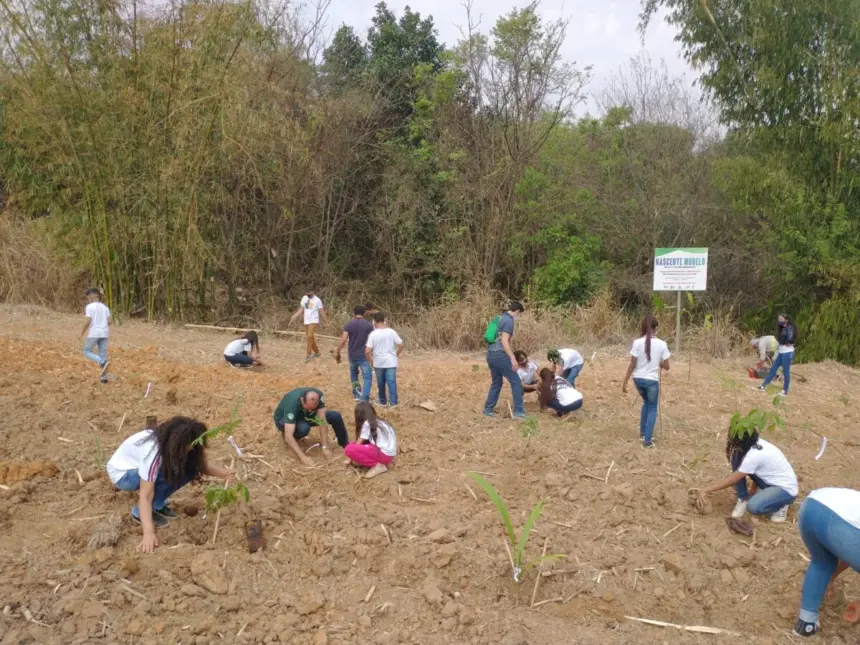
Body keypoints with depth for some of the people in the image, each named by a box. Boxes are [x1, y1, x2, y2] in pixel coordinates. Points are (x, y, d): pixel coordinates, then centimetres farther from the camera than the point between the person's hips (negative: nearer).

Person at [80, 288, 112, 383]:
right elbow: (109, 322, 3)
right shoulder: (105, 307, 9)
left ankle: (103, 362, -16)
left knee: (86, 352, 7)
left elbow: (88, 321, -14)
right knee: (103, 354, 10)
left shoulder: (89, 307, -8)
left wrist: (82, 331, -2)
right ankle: (104, 377, 9)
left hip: (93, 333, -6)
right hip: (104, 333, 6)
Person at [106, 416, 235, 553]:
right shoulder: (153, 451, -38)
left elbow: (202, 464, -14)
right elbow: (145, 496, -37)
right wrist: (148, 533, -43)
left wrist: (223, 473, -31)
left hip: (139, 466, 7)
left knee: (188, 469, -16)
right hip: (121, 473, -7)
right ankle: (140, 513, -13)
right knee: (168, 473, -31)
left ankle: (157, 505, 1)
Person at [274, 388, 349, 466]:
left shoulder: (318, 396, -30)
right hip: (284, 419, -4)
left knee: (335, 416, -15)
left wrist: (325, 447, -36)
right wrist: (303, 457, -52)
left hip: (304, 415, 4)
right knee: (303, 428, -38)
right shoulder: (292, 404, -41)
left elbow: (322, 421, -30)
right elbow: (288, 436, -46)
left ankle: (346, 445, 8)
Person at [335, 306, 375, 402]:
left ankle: (356, 394, 32)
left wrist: (337, 353, -2)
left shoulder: (348, 325, -3)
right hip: (364, 355, -3)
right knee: (367, 377, -1)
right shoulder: (369, 325, -6)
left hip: (352, 355, 3)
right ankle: (364, 399, -12)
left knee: (353, 373, 27)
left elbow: (343, 340, -10)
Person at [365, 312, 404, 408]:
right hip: (391, 361, 0)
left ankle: (383, 401, 27)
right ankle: (393, 402, -2)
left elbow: (367, 351, -14)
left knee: (381, 382, 15)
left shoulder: (373, 334, -10)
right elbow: (401, 345, -2)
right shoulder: (391, 332, -5)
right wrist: (396, 354, 13)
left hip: (378, 362, 0)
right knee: (392, 382, 2)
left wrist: (370, 361, 3)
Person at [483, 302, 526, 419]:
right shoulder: (509, 321, -12)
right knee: (516, 382, 0)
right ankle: (518, 411, 2)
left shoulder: (500, 318, 15)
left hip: (490, 355, 9)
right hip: (500, 355, -9)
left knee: (496, 383, 19)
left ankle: (488, 409, 20)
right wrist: (513, 358, -22)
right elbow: (504, 341, -21)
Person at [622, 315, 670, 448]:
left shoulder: (637, 342, -10)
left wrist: (625, 382, -1)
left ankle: (643, 432, 32)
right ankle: (647, 439, 4)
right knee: (652, 408, 14)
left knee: (646, 402, 28)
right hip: (652, 380, -2)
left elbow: (632, 365, -8)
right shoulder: (661, 344, -9)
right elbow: (666, 366, -5)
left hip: (638, 379, 2)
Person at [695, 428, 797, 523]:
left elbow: (732, 480, -22)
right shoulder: (754, 443, -7)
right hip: (769, 481, 8)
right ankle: (743, 499, 3)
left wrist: (707, 490, -17)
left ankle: (780, 505, -1)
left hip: (786, 488, -8)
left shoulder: (754, 455, -31)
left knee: (753, 506, -32)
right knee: (737, 458, -9)